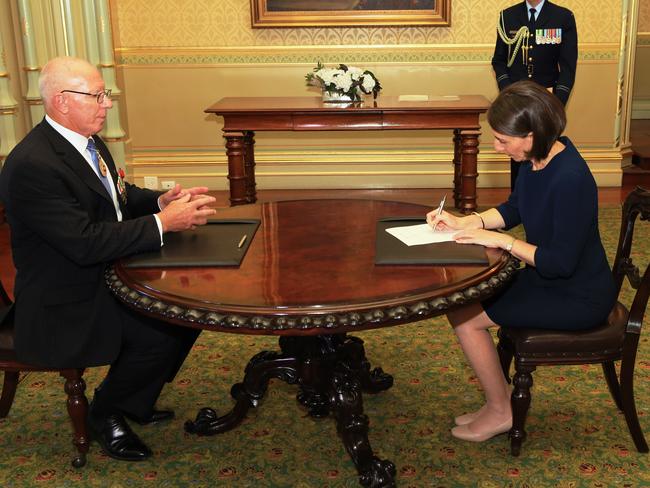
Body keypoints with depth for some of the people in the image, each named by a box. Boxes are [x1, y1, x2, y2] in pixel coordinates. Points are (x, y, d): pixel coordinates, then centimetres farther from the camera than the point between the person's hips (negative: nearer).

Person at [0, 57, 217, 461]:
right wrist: (162, 223, -26)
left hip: (106, 277, 10)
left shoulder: (87, 140, 5)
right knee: (160, 334, -23)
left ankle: (135, 401, 19)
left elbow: (118, 197, 18)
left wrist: (163, 201, -3)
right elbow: (85, 242, -30)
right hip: (63, 306, -10)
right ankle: (106, 414, 5)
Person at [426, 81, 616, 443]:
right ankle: (501, 398, 16)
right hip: (548, 277, 9)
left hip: (578, 298, -9)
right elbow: (513, 209, 13)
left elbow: (561, 263, -27)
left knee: (465, 316, -10)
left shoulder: (570, 179, -31)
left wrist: (501, 241, -21)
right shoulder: (537, 158, -4)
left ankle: (499, 412, 11)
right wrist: (465, 222, -1)